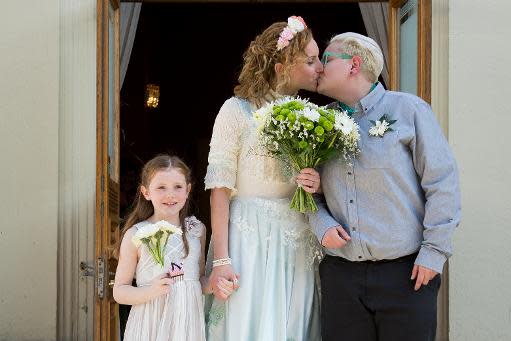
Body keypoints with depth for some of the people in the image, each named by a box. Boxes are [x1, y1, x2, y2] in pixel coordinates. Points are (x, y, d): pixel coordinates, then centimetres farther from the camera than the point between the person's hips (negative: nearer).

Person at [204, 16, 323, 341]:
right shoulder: (238, 111, -6)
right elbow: (220, 187, -8)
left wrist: (319, 185, -7)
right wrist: (220, 259, -14)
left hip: (300, 244, 5)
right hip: (250, 241, -5)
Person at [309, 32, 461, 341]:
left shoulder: (408, 109, -1)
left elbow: (442, 182, -4)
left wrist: (435, 251, -8)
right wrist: (322, 225, -5)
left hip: (407, 272, -4)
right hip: (340, 273, 4)